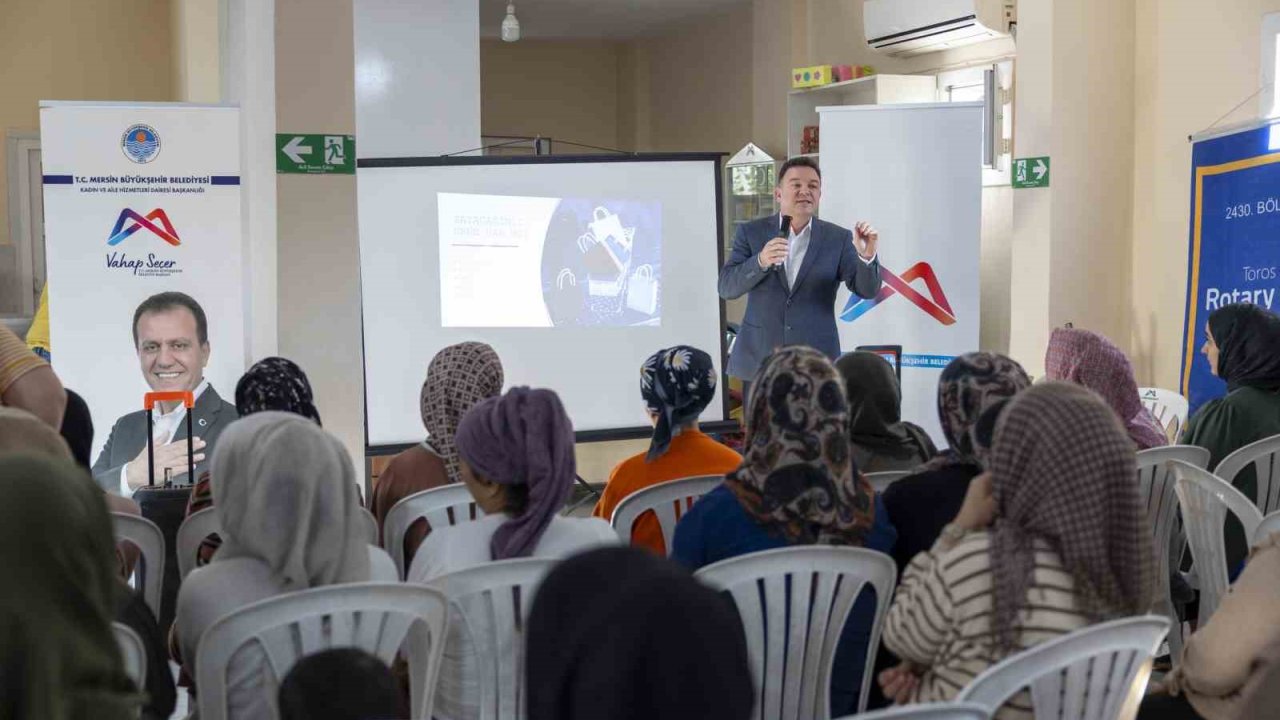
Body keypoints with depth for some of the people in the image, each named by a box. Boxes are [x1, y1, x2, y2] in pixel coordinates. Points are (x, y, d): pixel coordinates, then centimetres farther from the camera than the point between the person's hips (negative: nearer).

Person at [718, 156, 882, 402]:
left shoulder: (838, 239, 2)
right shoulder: (752, 232, 3)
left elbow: (867, 289, -6)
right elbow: (726, 287, -5)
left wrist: (867, 256, -28)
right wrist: (760, 261, -24)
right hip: (759, 363, 1)